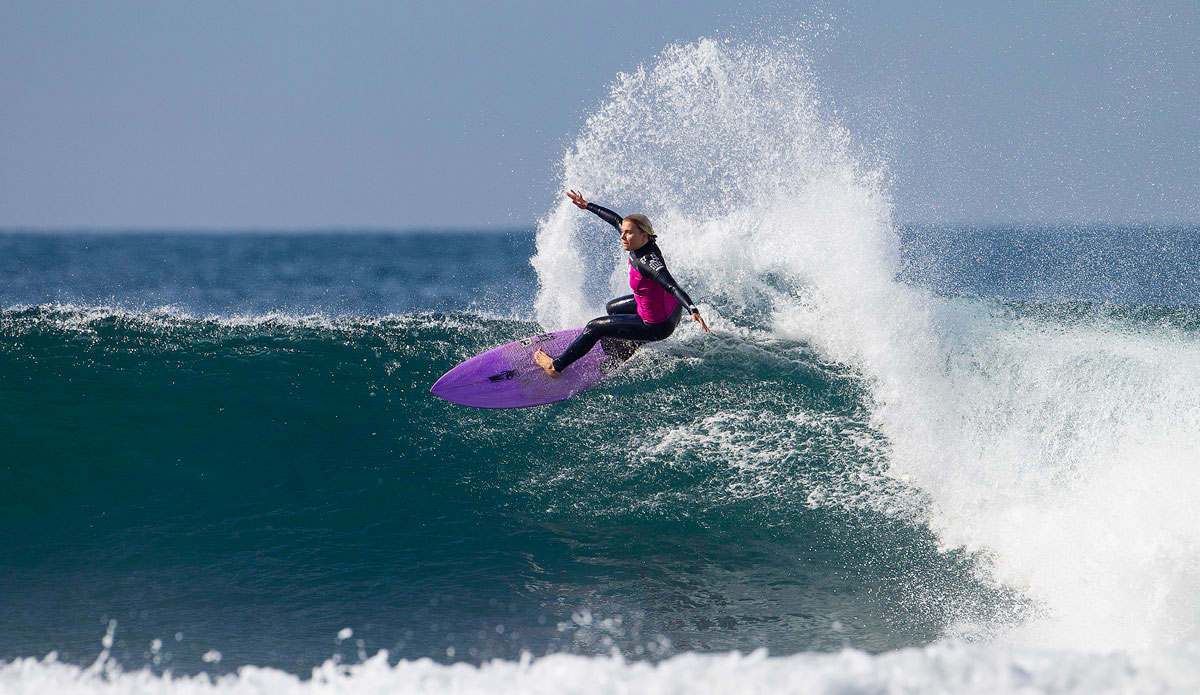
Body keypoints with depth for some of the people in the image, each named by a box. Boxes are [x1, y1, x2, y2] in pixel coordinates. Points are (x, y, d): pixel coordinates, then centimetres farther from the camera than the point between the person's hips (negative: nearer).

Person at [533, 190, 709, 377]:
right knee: (612, 309, 34)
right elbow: (616, 220, 5)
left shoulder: (648, 262, -35)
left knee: (594, 328, 0)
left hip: (657, 326, -9)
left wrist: (693, 310, -61)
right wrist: (588, 206, 15)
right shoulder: (640, 242, -11)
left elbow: (672, 286, -46)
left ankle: (556, 366, 17)